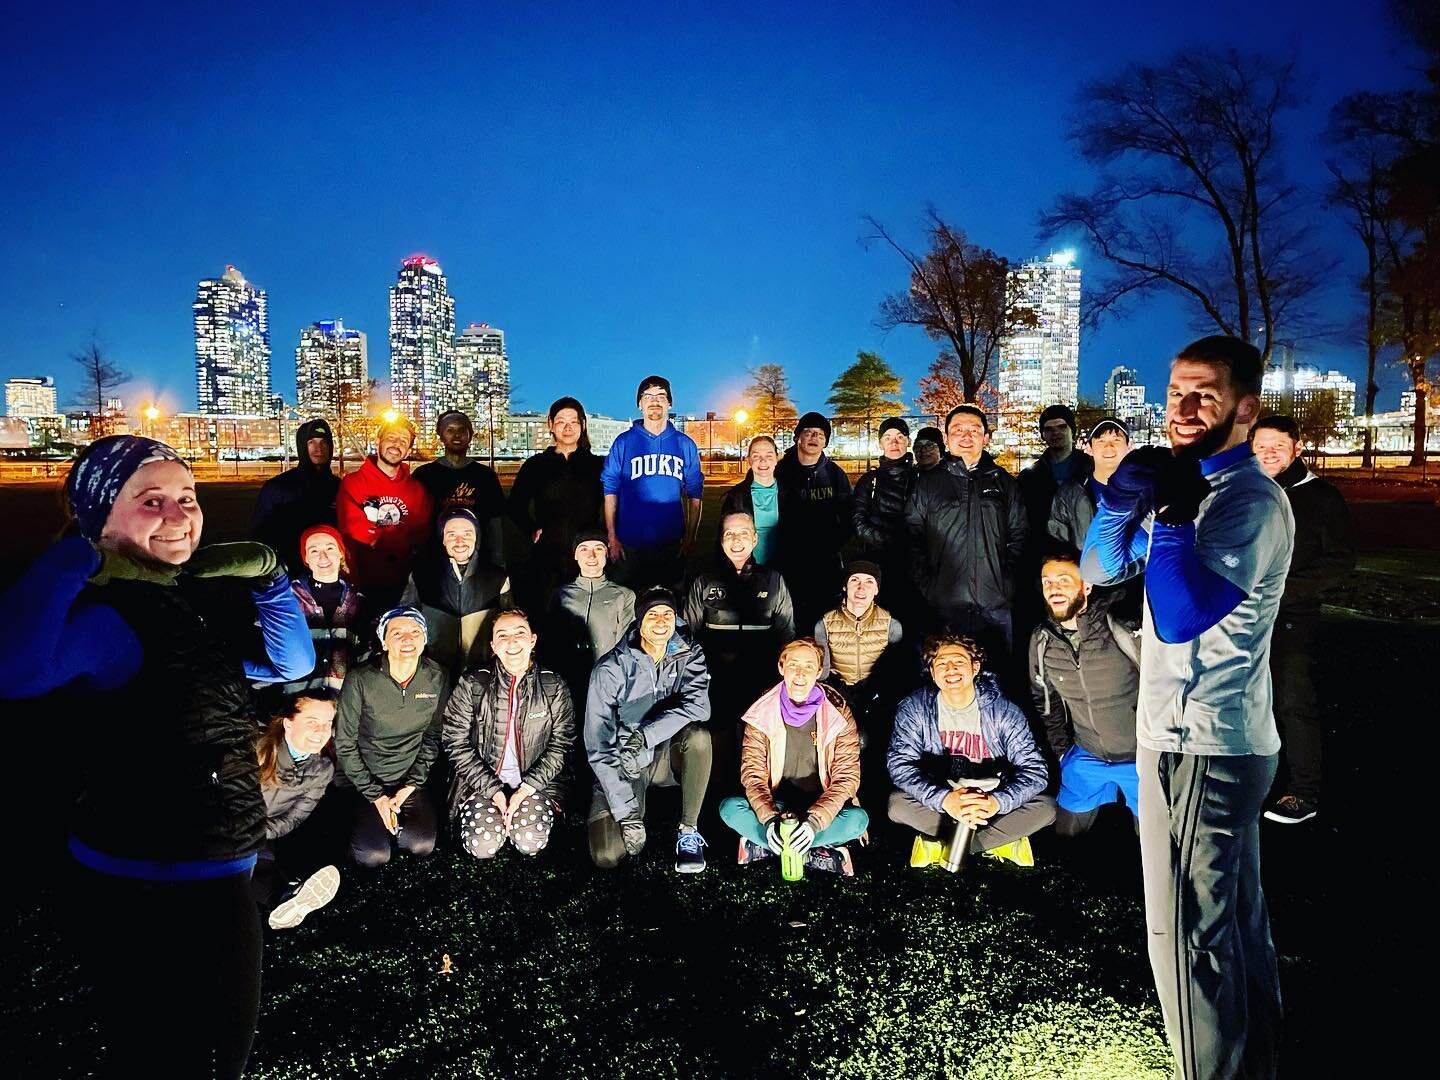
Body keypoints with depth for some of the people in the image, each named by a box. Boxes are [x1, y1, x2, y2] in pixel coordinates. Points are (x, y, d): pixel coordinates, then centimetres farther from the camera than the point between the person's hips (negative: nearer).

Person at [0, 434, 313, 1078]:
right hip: (138, 887, -8)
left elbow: (291, 663, 13)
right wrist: (76, 559, -32)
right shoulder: (104, 616, -21)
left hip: (220, 873, 8)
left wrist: (268, 577, 2)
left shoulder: (199, 597, 4)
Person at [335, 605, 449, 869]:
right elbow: (344, 745, -8)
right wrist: (375, 796, -11)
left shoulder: (438, 678, -8)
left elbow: (433, 736, 3)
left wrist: (411, 785, -5)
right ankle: (363, 823, 17)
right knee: (373, 857, -15)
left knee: (422, 846, -15)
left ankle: (389, 825, 16)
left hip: (411, 779, 2)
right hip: (363, 779, -2)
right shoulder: (360, 680, -16)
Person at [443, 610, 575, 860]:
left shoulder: (555, 687, -3)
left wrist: (526, 788, -12)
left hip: (535, 782, 0)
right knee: (482, 846, -19)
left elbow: (560, 746, -2)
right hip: (484, 781, 0)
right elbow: (455, 743, -6)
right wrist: (493, 790, -12)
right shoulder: (472, 686, -5)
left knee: (530, 843, -20)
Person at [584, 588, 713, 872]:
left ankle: (689, 830, -12)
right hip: (622, 767, -2)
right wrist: (627, 814, -20)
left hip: (667, 757, 2)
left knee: (698, 736, -31)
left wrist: (645, 736, -36)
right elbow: (598, 746, -16)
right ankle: (637, 809, 14)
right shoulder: (610, 669, -14)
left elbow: (698, 705, -24)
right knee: (606, 856, -19)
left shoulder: (689, 655, -5)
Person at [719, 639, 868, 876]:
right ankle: (814, 853, -23)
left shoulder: (838, 714, -9)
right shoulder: (762, 713, -6)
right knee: (730, 808, -27)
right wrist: (769, 819, -27)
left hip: (821, 807, 0)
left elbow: (847, 776, -12)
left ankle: (761, 846, -21)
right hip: (775, 805, 1)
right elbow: (752, 772, -9)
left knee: (858, 819, -31)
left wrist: (815, 821, -27)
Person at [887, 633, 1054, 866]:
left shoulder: (1005, 711, -14)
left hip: (990, 802, 1)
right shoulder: (914, 709, -14)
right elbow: (899, 764, -22)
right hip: (938, 800, -1)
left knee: (1046, 808, -23)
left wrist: (998, 801, -38)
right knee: (898, 805, -28)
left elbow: (1034, 770, -18)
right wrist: (943, 799, -39)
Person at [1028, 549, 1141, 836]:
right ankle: (1110, 795, 39)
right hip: (1086, 758, 4)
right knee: (1065, 832, 15)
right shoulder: (1041, 641, -7)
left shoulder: (1123, 626, -23)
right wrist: (1061, 750, 7)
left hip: (1140, 757, -4)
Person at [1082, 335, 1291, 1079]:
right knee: (1236, 915, 21)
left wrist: (1173, 513, -27)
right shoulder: (1186, 487, 11)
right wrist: (1120, 502, -10)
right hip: (1214, 738, 10)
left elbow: (1179, 618, -29)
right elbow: (1098, 568, 7)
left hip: (1200, 746, -10)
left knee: (1186, 932, -1)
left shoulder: (1252, 502, -17)